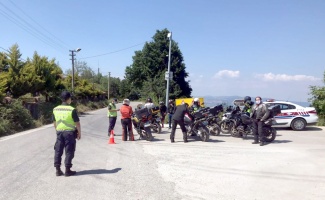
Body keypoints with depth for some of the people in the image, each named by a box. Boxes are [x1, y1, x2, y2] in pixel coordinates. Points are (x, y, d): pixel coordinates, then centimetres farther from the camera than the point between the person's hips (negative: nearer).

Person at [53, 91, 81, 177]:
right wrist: (79, 133, 0)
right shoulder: (72, 110, -13)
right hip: (69, 132, -5)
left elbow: (54, 122, 12)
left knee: (58, 151, 11)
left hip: (59, 132, 5)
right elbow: (77, 123, -11)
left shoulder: (55, 109, 3)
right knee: (69, 151, 4)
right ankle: (67, 170, 9)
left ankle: (58, 170, 16)